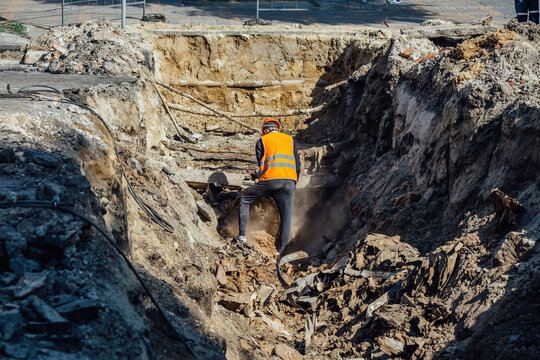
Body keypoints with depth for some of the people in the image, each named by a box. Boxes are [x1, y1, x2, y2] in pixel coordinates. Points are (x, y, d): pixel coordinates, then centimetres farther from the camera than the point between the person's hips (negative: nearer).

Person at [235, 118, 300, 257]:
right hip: (289, 181, 2)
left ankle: (242, 235, 15)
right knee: (287, 216, 4)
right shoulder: (290, 140, 20)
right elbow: (297, 165, 17)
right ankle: (283, 251, -4)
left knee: (244, 199, 19)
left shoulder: (262, 141, 13)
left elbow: (261, 164, 11)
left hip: (269, 180, -2)